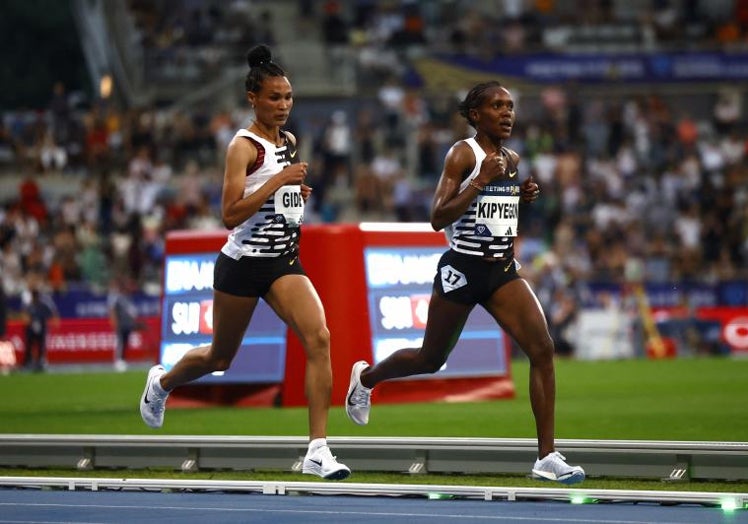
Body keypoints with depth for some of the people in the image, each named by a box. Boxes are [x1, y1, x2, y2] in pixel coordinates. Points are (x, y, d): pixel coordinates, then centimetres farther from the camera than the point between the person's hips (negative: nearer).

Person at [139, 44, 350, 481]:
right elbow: (231, 214, -22)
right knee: (220, 357, 13)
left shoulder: (289, 142, 8)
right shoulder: (243, 146, -13)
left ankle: (318, 450, -21)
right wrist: (279, 181, -27)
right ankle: (162, 383, 48)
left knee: (319, 339, -19)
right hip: (243, 264, -5)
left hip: (284, 263, 5)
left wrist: (298, 192, 7)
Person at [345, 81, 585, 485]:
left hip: (502, 270, 5)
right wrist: (480, 181, -25)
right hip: (462, 269, -5)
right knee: (430, 359, 12)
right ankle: (365, 376, 44)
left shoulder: (512, 159, 9)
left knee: (542, 349, -14)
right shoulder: (463, 154, -11)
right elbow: (438, 218, -18)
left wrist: (523, 195, 7)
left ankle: (546, 458, -13)